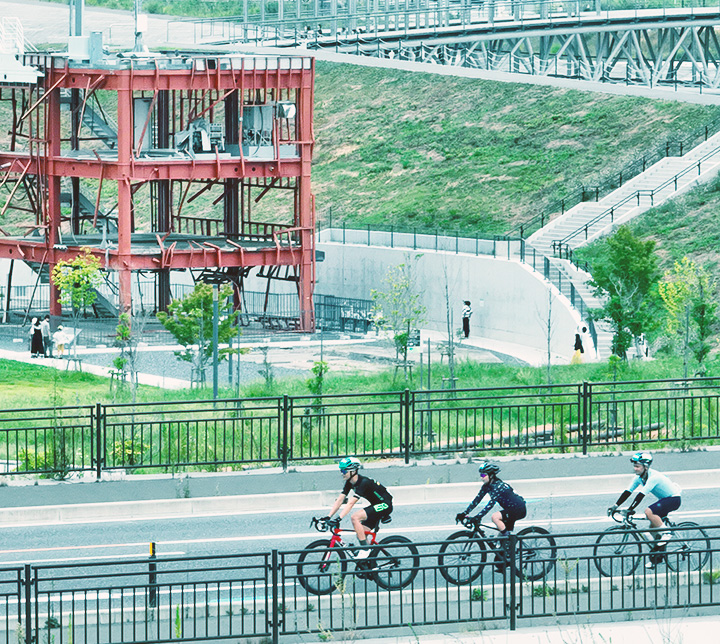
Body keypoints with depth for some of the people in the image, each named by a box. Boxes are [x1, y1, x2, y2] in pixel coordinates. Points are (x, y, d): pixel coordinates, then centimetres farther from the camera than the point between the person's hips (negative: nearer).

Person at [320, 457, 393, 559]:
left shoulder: (363, 482, -26)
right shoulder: (350, 483, 0)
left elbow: (350, 503, -34)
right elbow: (339, 500, 0)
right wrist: (328, 517, -10)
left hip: (385, 505, -9)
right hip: (376, 506, 9)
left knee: (355, 517, -25)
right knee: (360, 534, 2)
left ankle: (365, 550, -19)